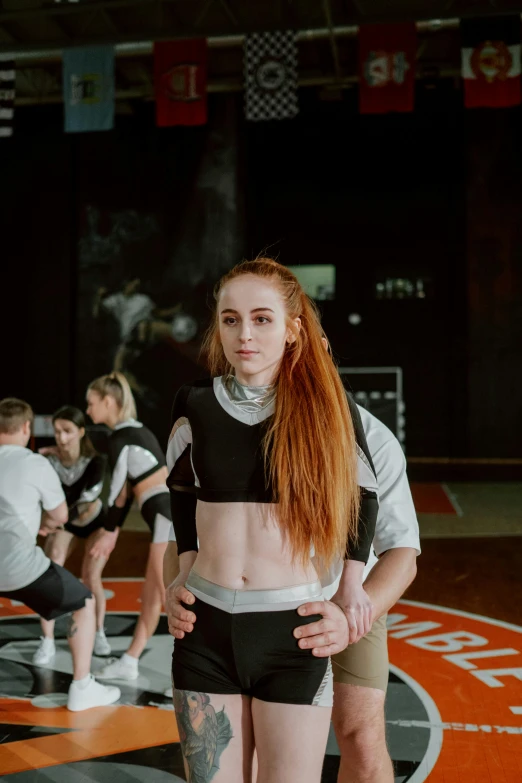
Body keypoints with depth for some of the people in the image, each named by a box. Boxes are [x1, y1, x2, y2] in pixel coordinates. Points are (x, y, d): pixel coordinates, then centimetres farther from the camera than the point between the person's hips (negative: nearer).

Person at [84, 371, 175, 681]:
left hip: (169, 514, -10)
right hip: (174, 512, 10)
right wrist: (114, 531, 25)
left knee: (170, 597, -8)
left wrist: (109, 533, 9)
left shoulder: (119, 438, -10)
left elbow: (119, 490, -5)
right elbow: (129, 487, 22)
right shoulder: (136, 430, 19)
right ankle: (129, 663, 27)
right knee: (150, 596, 16)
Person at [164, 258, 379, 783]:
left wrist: (353, 582, 5)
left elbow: (363, 491, 10)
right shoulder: (194, 404, 0)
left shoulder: (326, 406, -4)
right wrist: (187, 566, 11)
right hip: (205, 627, 2)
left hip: (292, 629, -2)